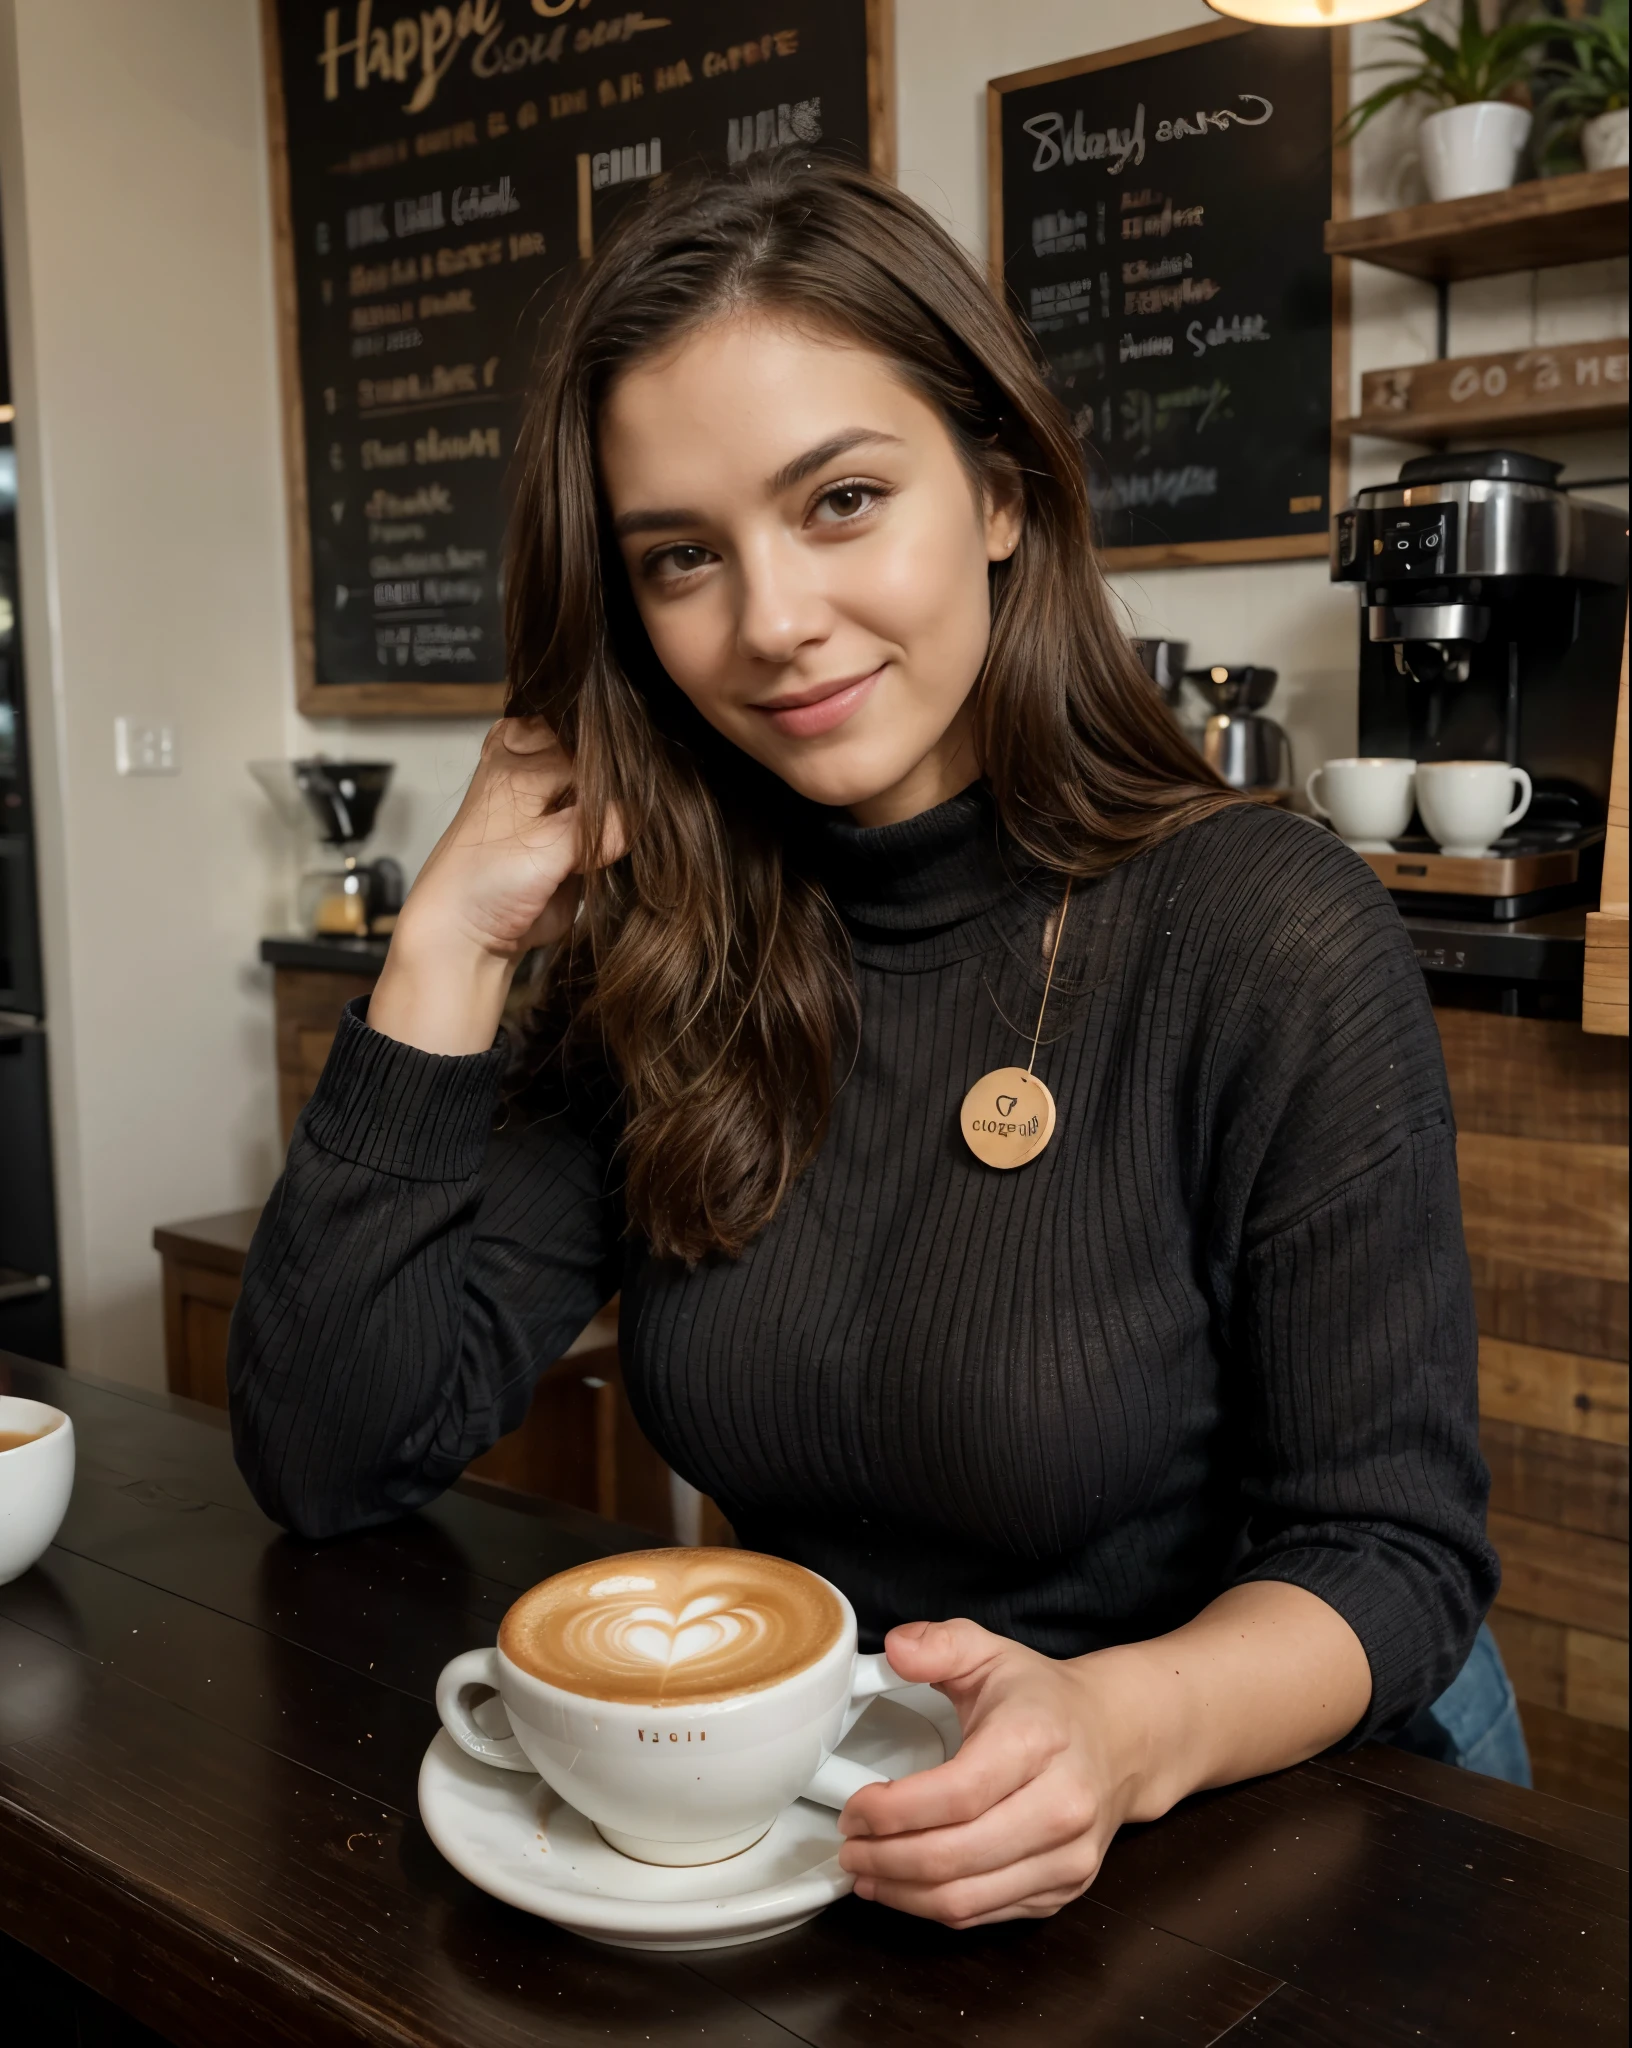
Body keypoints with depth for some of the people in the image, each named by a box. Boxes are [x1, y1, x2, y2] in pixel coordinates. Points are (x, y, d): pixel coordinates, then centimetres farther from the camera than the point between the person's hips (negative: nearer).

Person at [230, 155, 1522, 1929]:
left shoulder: (1277, 947, -16)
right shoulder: (661, 954, -4)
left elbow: (1393, 1548, -12)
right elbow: (334, 1461, -7)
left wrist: (1128, 1731, -32)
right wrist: (452, 936, -12)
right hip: (781, 1817, 4)